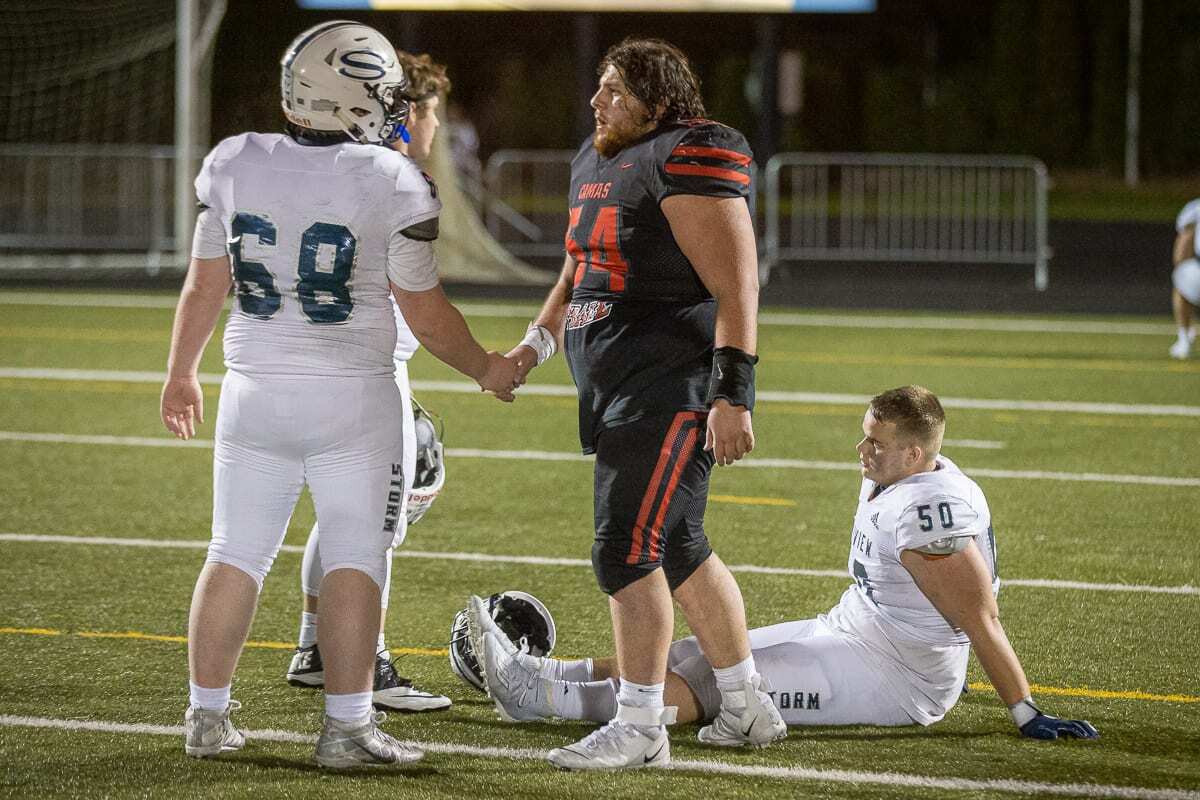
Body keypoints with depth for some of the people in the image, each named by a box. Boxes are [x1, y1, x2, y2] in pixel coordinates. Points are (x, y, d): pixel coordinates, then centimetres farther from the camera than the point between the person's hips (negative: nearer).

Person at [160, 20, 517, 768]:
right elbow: (426, 313, -4)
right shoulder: (392, 183, -12)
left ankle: (208, 716, 16)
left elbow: (204, 287, 7)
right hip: (353, 398, -4)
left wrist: (182, 372, 22)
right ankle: (347, 726, 2)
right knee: (354, 561, 3)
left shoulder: (235, 165, -2)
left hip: (256, 392, 4)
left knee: (237, 555, 12)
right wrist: (486, 368, 13)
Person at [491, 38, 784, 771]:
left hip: (673, 391, -10)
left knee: (628, 550, -12)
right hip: (620, 391, 10)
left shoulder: (688, 162, -15)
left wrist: (733, 393, -25)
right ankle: (748, 708, 28)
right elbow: (580, 272, 28)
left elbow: (736, 285, -20)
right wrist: (538, 342, 15)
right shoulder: (596, 161, 14)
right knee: (677, 549, 16)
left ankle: (640, 727, -7)